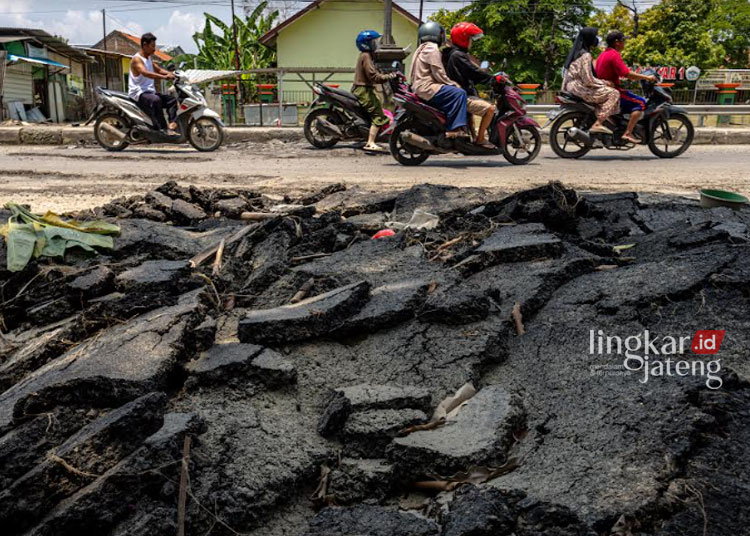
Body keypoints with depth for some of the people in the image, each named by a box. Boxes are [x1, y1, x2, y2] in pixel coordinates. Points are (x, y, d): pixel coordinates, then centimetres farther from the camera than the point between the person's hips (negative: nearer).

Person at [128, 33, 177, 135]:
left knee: (172, 100, 4)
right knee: (156, 100, -37)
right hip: (139, 93, -10)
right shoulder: (137, 59, -12)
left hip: (150, 92, 10)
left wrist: (172, 74, 3)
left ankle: (172, 124, -11)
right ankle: (162, 129, -40)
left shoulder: (149, 59, 17)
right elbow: (146, 73, -29)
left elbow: (159, 70, 23)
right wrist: (165, 77, -38)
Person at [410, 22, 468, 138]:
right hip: (427, 87, -11)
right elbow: (438, 74, -16)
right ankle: (455, 128, -24)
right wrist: (453, 84, -5)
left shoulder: (421, 49, 24)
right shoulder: (432, 49, -9)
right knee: (459, 93, -19)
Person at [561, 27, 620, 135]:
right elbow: (588, 80, -18)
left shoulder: (576, 53, 17)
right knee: (613, 94, -12)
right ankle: (598, 124, -20)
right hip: (580, 88, -10)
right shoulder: (586, 55, -13)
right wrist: (605, 82, -6)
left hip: (571, 87, 10)